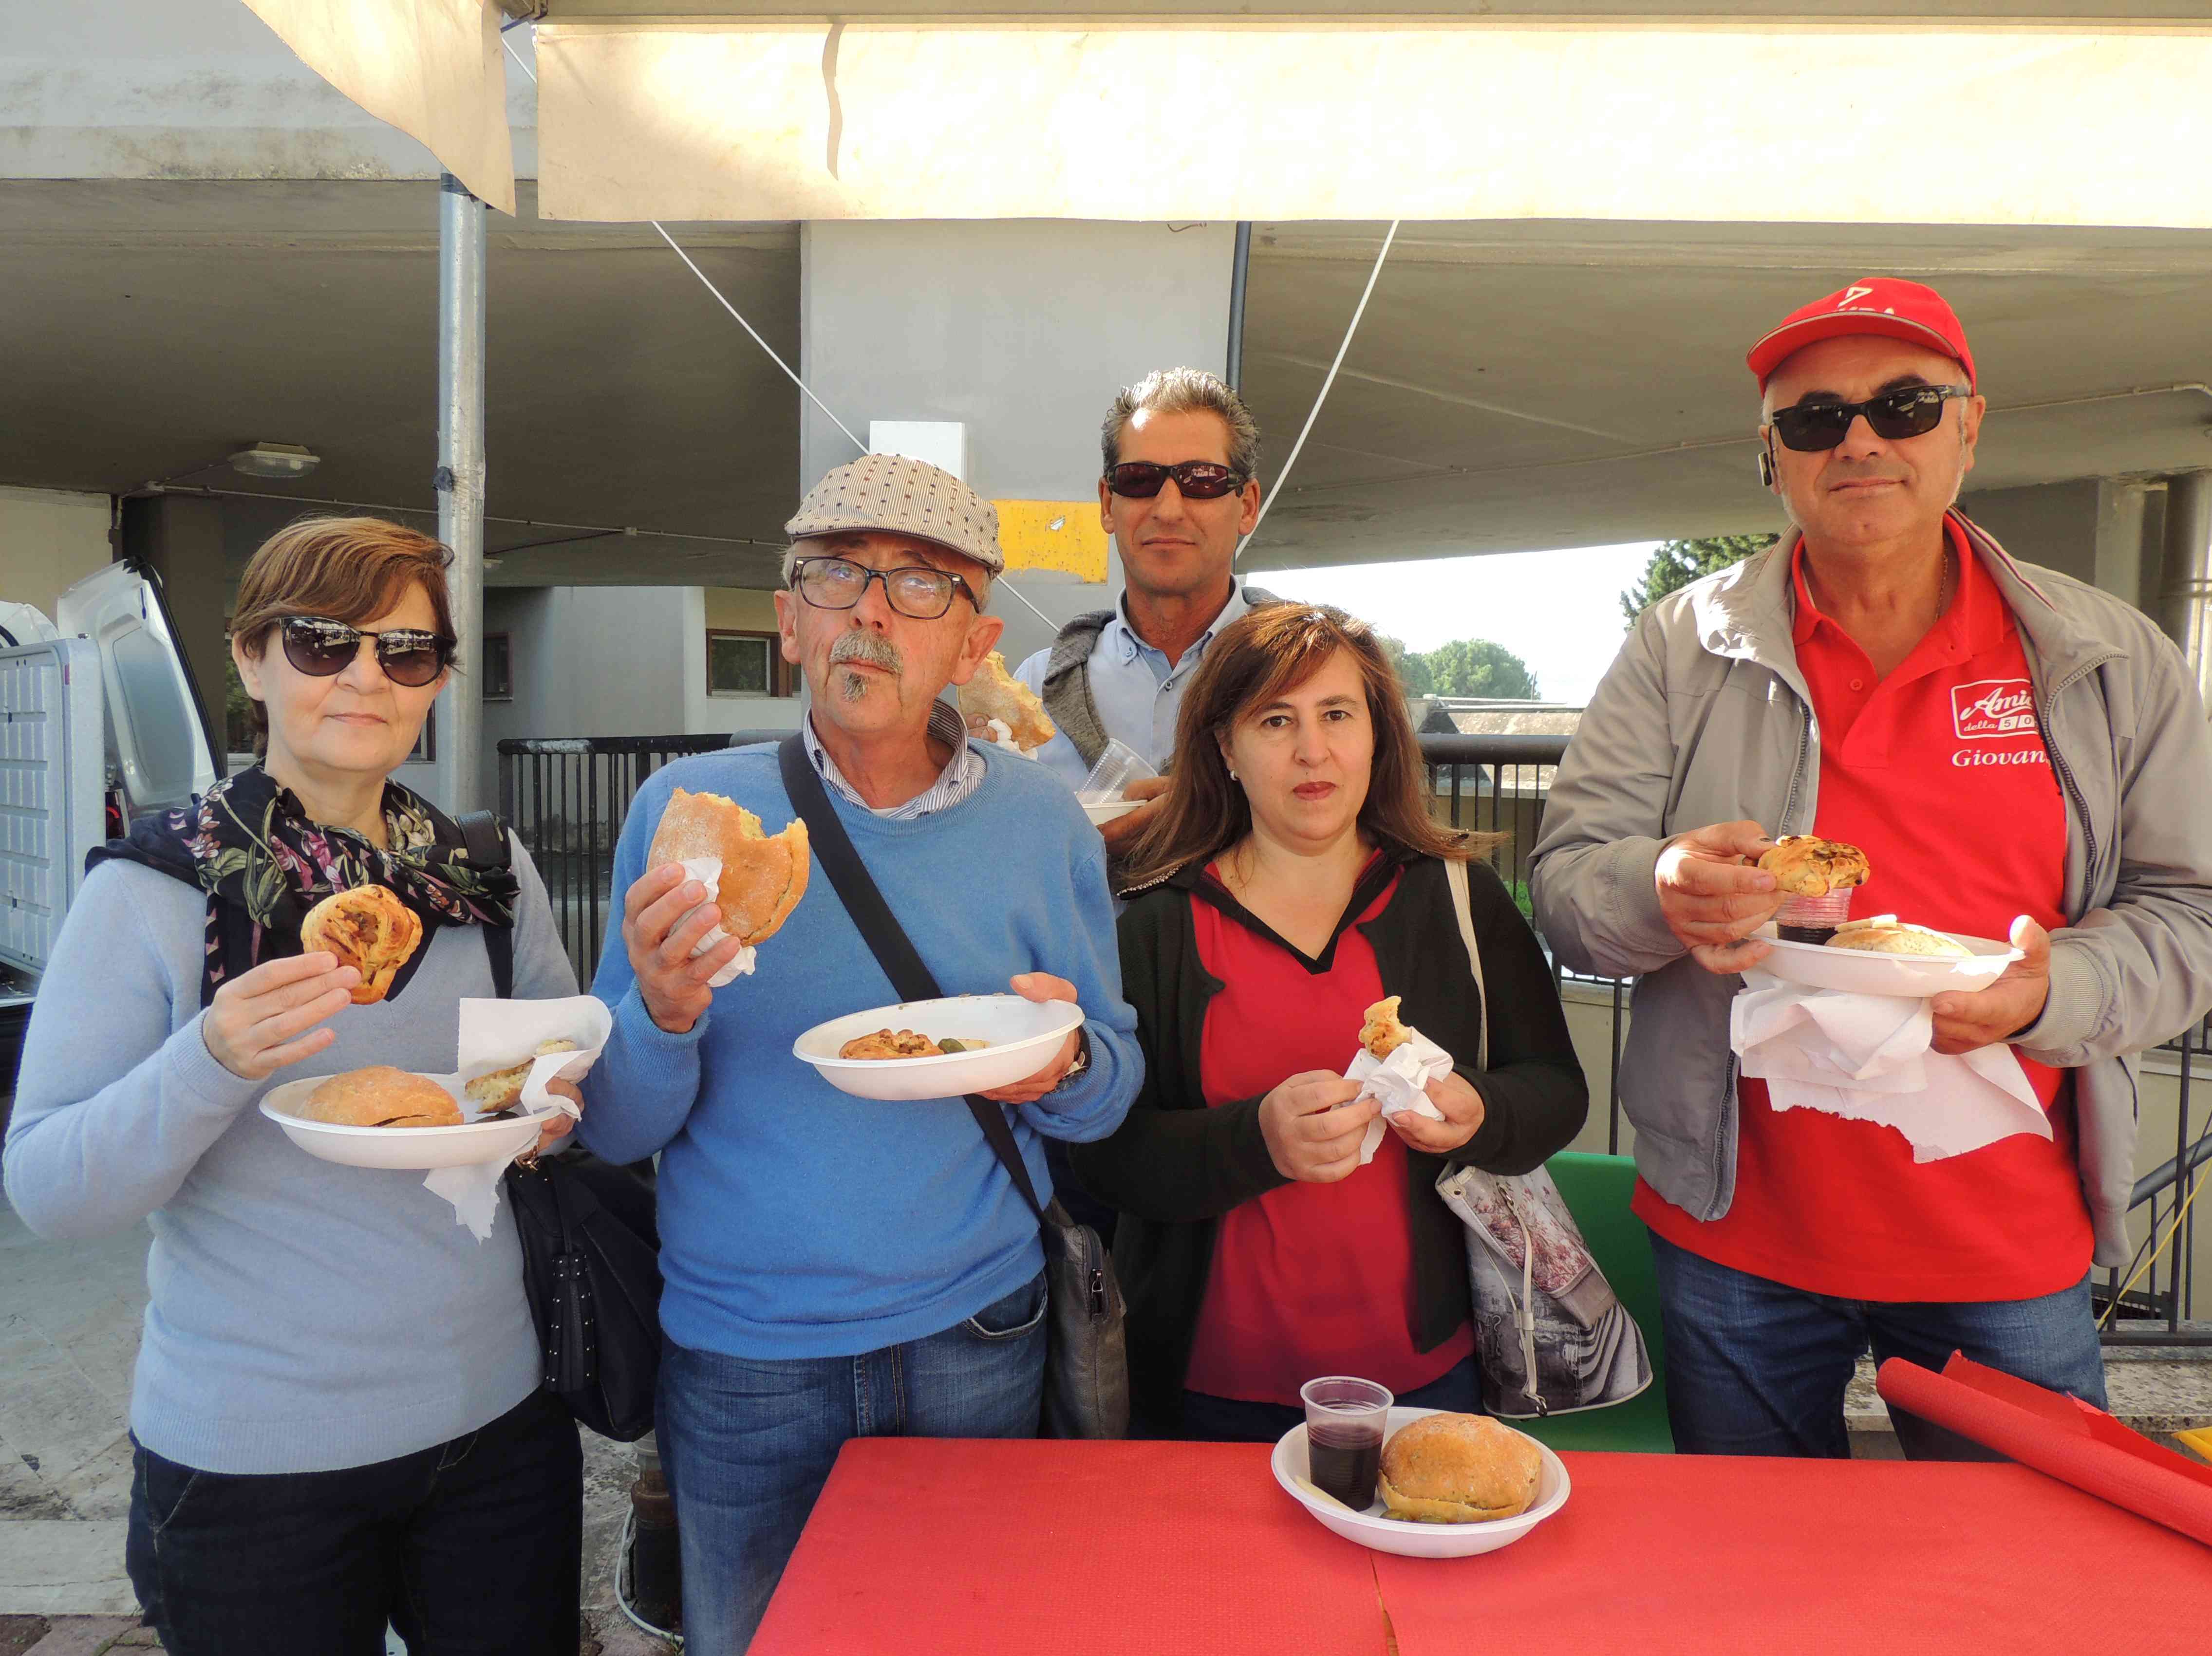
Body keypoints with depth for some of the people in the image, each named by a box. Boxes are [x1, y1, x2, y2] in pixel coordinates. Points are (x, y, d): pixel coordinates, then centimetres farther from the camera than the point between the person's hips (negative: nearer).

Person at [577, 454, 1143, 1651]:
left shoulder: (1043, 824, -5)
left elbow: (1112, 1090, 2)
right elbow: (614, 1130, -7)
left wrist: (1065, 1066, -21)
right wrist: (662, 1018, -28)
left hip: (974, 1339, 1)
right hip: (739, 1359, 0)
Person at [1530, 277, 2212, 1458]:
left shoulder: (2116, 662, 2)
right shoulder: (1681, 648, -2)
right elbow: (1567, 885, -6)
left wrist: (2055, 992, -17)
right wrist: (1661, 893, -28)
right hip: (1739, 1237, 0)